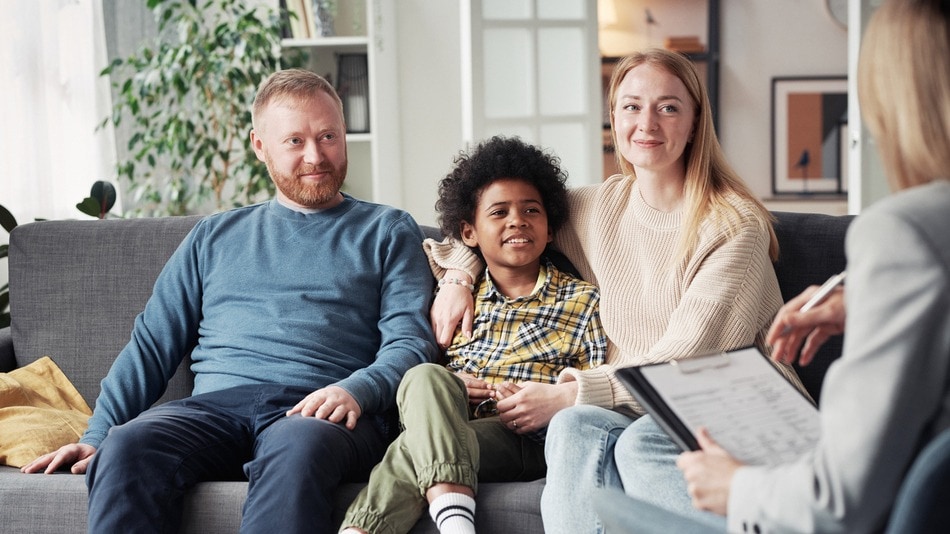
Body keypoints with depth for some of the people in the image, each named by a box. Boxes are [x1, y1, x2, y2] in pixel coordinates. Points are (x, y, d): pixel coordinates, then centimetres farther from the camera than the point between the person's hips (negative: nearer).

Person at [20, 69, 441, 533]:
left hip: (318, 411, -2)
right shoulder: (215, 235, 27)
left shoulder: (388, 232, 19)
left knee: (297, 448, -40)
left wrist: (355, 390, -17)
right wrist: (95, 437, 7)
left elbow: (411, 341, 5)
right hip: (215, 405, 3)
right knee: (127, 446, -32)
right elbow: (153, 343, 22)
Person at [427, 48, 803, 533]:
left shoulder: (735, 224, -6)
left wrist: (575, 392, -14)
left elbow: (685, 362, -11)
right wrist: (460, 275, 11)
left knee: (642, 441, -35)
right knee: (574, 427, -30)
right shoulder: (596, 208, 10)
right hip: (634, 410, 4)